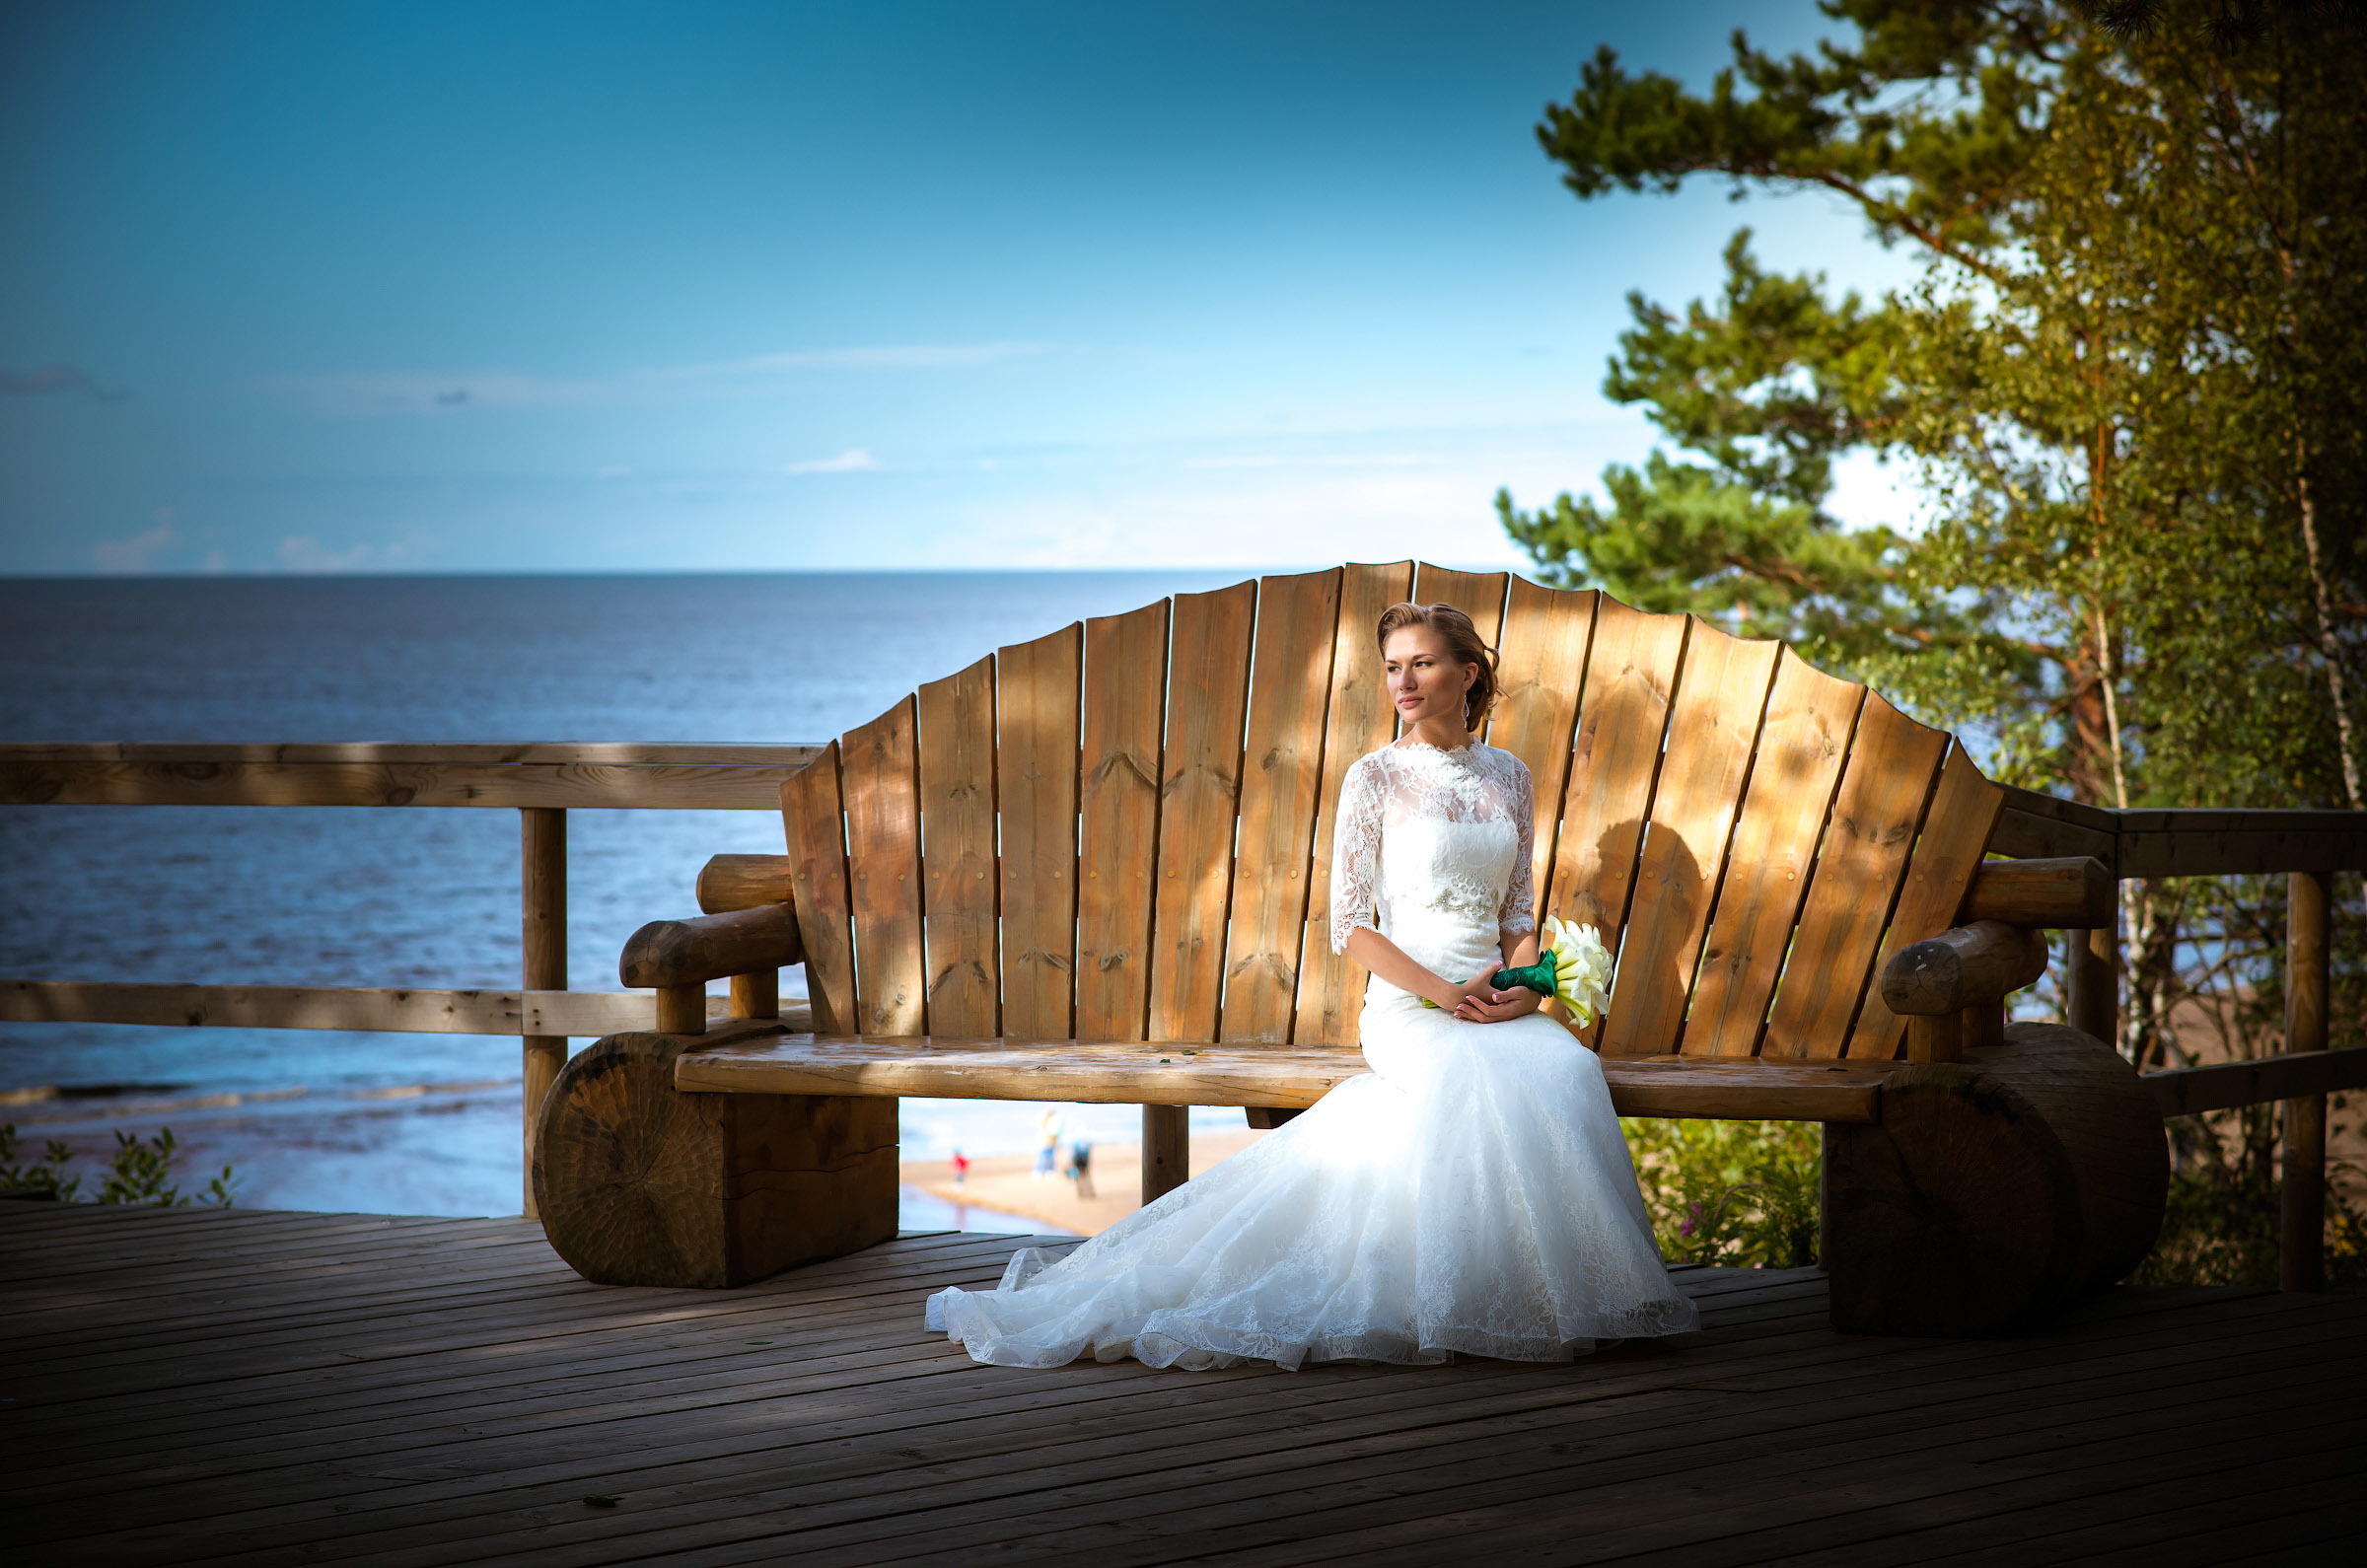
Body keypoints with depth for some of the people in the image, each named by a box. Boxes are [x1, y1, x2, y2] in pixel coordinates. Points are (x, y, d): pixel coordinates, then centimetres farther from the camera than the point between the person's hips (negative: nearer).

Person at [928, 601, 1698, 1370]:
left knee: (1568, 1071, -31)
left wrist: (1524, 986, -7)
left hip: (1495, 999, 4)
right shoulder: (1375, 776, 1)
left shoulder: (1508, 777, 14)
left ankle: (1562, 1294, -23)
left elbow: (1520, 912, 16)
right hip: (1404, 1004, -4)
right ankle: (1492, 1298, -27)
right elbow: (1350, 926, -3)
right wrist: (1444, 992, -15)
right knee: (1488, 1084, -37)